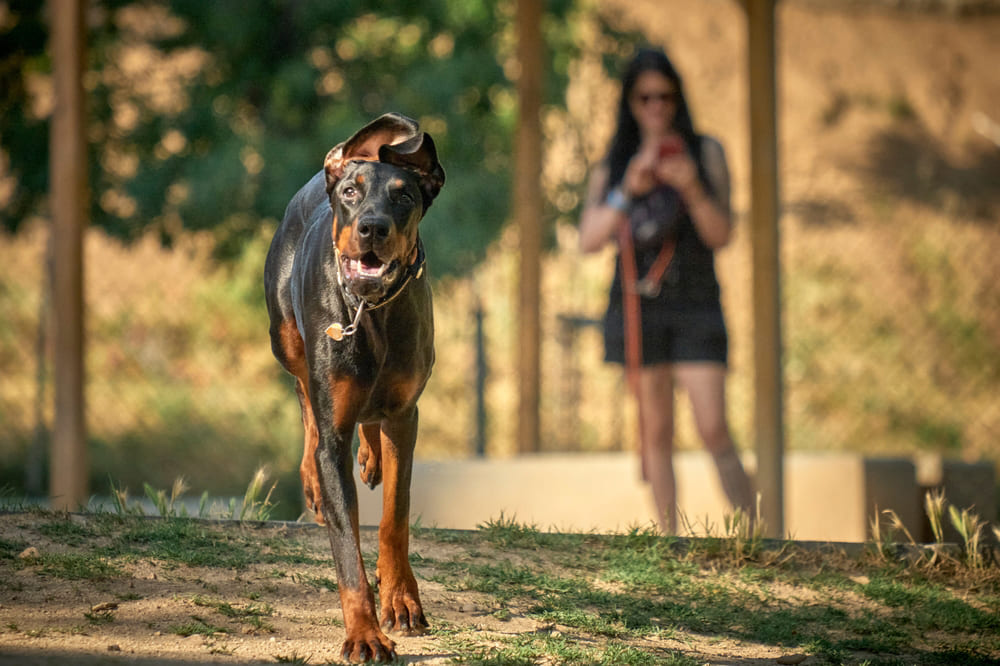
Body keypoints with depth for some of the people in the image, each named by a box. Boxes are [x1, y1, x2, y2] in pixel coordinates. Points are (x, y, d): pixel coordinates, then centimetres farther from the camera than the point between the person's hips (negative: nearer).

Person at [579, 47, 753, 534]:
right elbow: (589, 239, -4)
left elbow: (721, 235, -2)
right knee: (656, 432, 4)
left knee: (714, 430, -12)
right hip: (637, 306, 2)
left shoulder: (705, 152, 5)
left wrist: (692, 188, -20)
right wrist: (629, 190, -18)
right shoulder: (612, 165, 8)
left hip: (694, 304, -2)